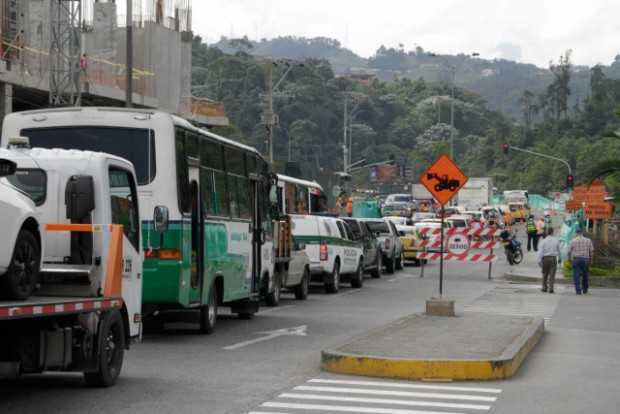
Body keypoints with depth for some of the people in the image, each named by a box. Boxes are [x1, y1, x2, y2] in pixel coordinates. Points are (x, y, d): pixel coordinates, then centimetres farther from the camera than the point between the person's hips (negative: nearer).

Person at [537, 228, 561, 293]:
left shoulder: (544, 241, -4)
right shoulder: (556, 240, -2)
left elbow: (540, 251, -7)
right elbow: (559, 250, 7)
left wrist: (539, 260, -5)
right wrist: (559, 258, 19)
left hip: (545, 258, 0)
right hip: (553, 258, 0)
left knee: (545, 274, 14)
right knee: (552, 274, 2)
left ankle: (544, 287, 18)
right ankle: (551, 288, -4)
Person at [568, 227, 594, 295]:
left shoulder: (573, 241, 0)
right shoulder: (588, 240, 4)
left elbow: (569, 251, 2)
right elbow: (591, 251, 3)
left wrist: (570, 258, 18)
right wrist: (590, 260, 14)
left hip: (576, 259, -2)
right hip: (585, 259, 2)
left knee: (576, 276, -1)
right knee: (585, 275, 16)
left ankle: (578, 290, -9)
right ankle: (585, 289, 26)